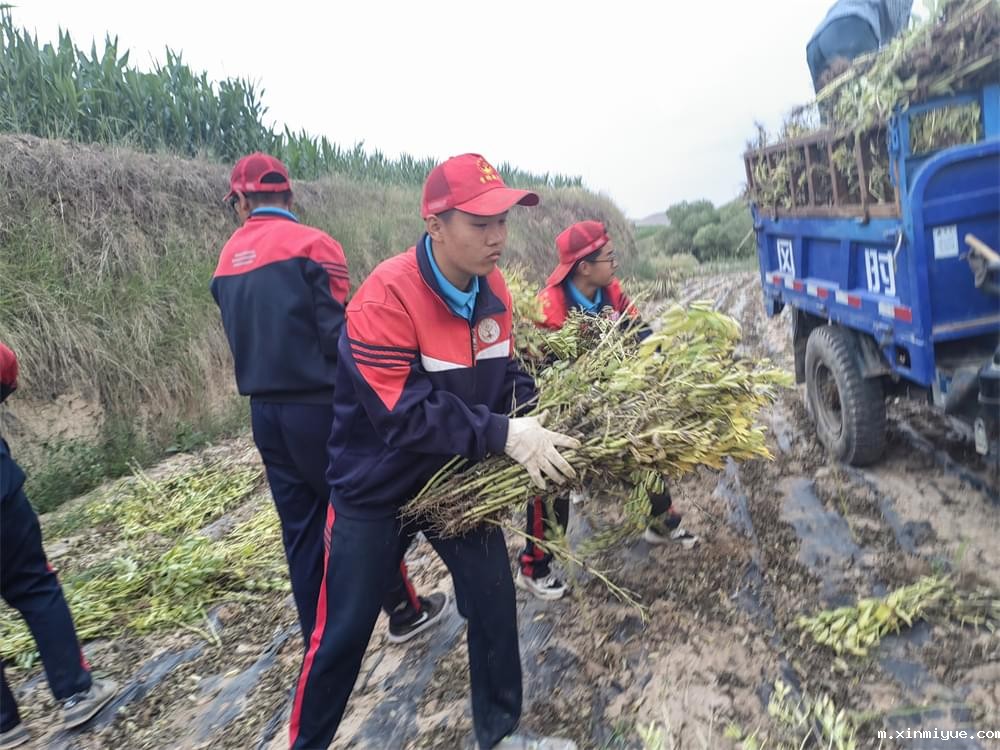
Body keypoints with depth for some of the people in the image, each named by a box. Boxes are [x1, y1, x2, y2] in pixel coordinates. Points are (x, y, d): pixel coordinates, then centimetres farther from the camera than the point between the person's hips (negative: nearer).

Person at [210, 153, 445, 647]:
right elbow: (339, 334, -16)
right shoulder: (311, 245, -12)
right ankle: (404, 610, 28)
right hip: (320, 406, -6)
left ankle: (320, 644, 25)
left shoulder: (227, 259, 7)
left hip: (265, 411, 6)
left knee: (301, 527, 14)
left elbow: (243, 335, 12)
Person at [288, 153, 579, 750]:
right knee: (344, 631, 9)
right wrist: (504, 435, -35)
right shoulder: (386, 297, -29)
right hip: (377, 491, -5)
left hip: (459, 478, 6)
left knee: (495, 602, 12)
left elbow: (504, 370, 4)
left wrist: (534, 412, -15)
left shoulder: (493, 289, -6)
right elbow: (405, 413, -33)